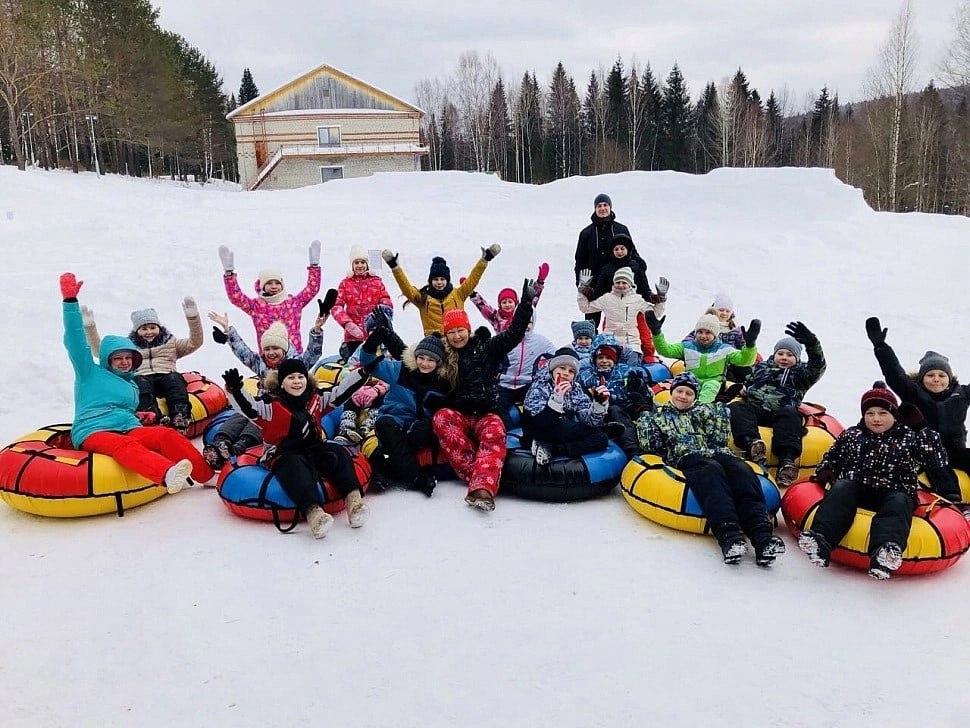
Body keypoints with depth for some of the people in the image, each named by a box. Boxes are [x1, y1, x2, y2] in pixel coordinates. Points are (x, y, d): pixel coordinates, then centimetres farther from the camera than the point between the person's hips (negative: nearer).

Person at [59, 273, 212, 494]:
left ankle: (208, 475, -36)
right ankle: (167, 475, -68)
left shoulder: (131, 386, 30)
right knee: (125, 445, -39)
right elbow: (75, 341, 2)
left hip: (128, 430, 6)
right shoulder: (91, 373, 13)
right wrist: (70, 300, -6)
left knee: (167, 435, -24)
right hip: (93, 433, -5)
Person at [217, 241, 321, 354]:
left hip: (294, 354, 1)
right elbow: (235, 297, -1)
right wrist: (229, 274, -8)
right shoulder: (256, 305, 11)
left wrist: (314, 266, 5)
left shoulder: (293, 303, 14)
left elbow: (312, 288, 11)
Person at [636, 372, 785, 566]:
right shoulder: (657, 415, 30)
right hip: (686, 458, -3)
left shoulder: (702, 410, 35)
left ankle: (762, 536, -51)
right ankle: (729, 535, -59)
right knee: (711, 470, -38)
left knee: (740, 469, -32)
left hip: (716, 455, 3)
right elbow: (649, 445, 14)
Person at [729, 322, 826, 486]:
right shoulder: (761, 367, 32)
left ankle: (787, 460, -53)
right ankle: (752, 443, -55)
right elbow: (746, 384, 32)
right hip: (753, 409, 2)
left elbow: (818, 366, 2)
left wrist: (812, 343, -18)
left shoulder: (800, 372, 21)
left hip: (781, 413, -2)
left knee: (790, 416, -35)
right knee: (735, 409, -28)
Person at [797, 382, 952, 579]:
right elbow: (832, 457, 26)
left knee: (900, 502, -33)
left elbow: (938, 463, 8)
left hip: (893, 494, -1)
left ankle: (885, 554, -61)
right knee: (842, 488, -29)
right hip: (855, 491, 1)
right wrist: (825, 472, 5)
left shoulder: (909, 438, 15)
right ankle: (820, 540, -50)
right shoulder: (852, 435, 20)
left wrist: (929, 435, -1)